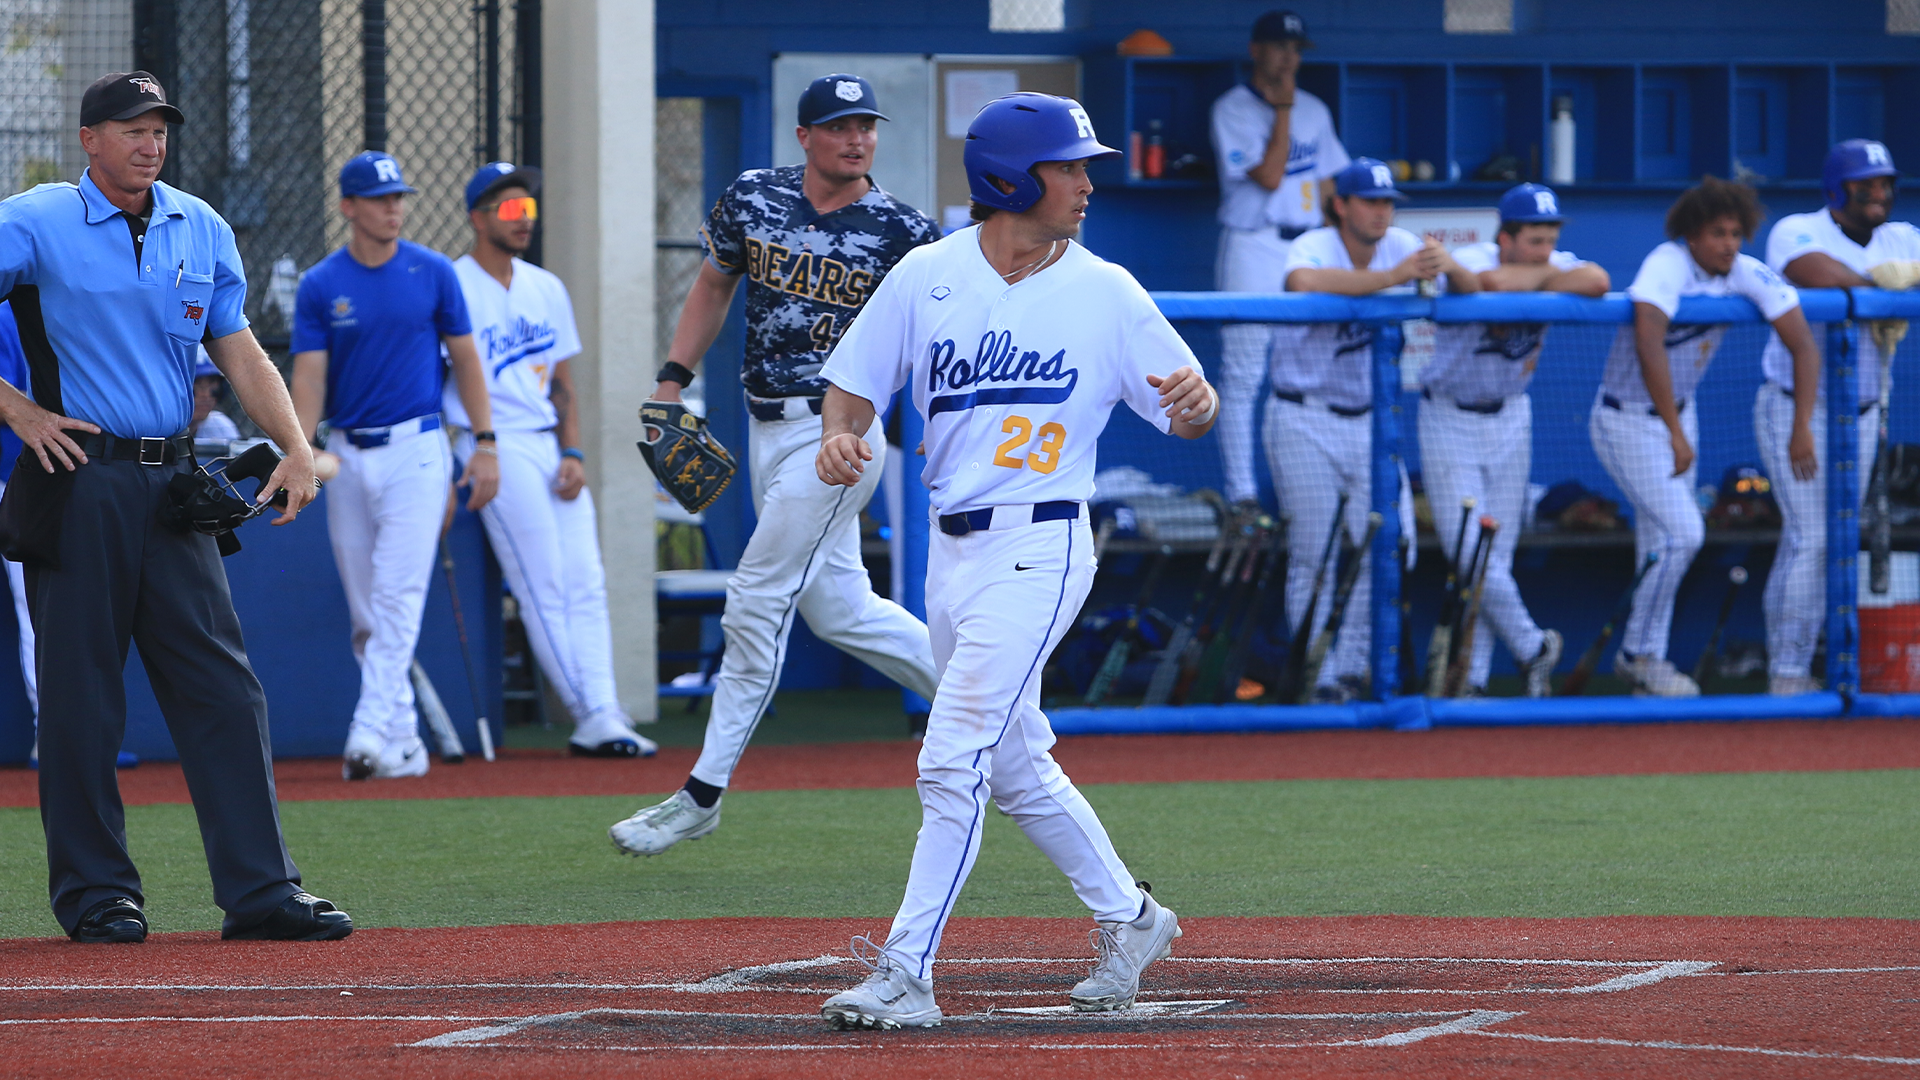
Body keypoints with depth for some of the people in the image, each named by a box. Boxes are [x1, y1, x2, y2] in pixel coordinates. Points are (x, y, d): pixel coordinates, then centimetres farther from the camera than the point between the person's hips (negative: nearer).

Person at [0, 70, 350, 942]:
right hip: (78, 484, -5)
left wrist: (294, 447, -1)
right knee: (80, 695, -1)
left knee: (221, 687, -1)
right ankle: (95, 894, 7)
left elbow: (239, 351, 13)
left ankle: (261, 893, -1)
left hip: (172, 485, 5)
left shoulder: (201, 231, 12)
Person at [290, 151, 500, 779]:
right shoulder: (320, 287, 2)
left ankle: (369, 738, -20)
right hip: (347, 455, 2)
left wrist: (486, 445, 1)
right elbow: (309, 378, -3)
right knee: (367, 614, 6)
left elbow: (465, 358, 7)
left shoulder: (433, 273, 2)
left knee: (397, 599, -14)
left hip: (415, 450, -2)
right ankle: (403, 742, 14)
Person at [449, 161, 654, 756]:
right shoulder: (453, 288, -5)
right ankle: (593, 717, -11)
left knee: (587, 584, -1)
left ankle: (601, 713, -3)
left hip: (552, 447, 7)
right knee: (544, 589, -10)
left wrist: (574, 454, 5)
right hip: (498, 450, -7)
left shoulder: (547, 289, 16)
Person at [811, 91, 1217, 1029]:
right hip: (953, 552, 5)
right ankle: (1127, 918, 34)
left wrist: (1194, 401, -23)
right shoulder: (925, 278, 3)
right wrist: (840, 438, -15)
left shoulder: (1108, 293, -2)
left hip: (1039, 550, -5)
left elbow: (1189, 409, 0)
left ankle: (906, 973, -12)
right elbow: (854, 385, 7)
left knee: (952, 761, -13)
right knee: (1015, 768, 16)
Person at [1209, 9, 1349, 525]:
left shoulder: (1314, 111, 13)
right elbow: (1268, 175, -15)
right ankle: (1242, 496, -5)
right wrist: (1283, 109, -12)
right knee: (1242, 376, -6)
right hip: (1253, 249, -5)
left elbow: (1329, 182, 16)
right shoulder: (1233, 109, -5)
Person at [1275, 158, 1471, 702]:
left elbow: (1472, 292, -6)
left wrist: (1449, 268, -30)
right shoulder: (1315, 248, -18)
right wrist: (1391, 277, -46)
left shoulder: (1401, 247, -1)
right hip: (1305, 425, -5)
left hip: (1369, 422, 5)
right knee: (1314, 556, -2)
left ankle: (1349, 668, 12)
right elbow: (1303, 282, -43)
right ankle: (1319, 680, 7)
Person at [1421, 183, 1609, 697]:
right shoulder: (1470, 262, -22)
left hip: (1510, 418, 4)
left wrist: (1529, 287, -26)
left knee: (1495, 558, 6)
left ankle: (1473, 681, 13)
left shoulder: (1554, 266, -9)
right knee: (1469, 553, -9)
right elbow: (1495, 281, -46)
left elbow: (1596, 280, -30)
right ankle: (1532, 647, 10)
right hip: (1450, 422, -4)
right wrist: (1543, 277, -26)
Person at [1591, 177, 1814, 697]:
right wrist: (1676, 434, -41)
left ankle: (1644, 659, 29)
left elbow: (1803, 345, -10)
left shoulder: (1748, 275, -10)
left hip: (1678, 414, 7)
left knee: (1663, 543, 14)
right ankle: (1640, 652, 3)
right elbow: (1649, 343, -41)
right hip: (1626, 420, -7)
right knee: (1682, 532, -13)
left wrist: (1802, 427, -20)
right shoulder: (1668, 265, -27)